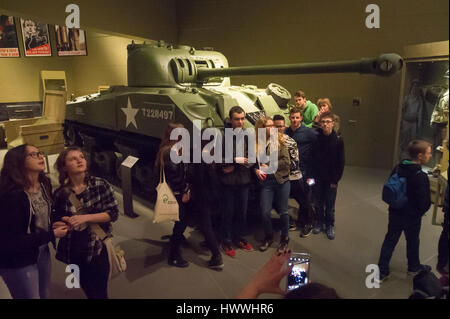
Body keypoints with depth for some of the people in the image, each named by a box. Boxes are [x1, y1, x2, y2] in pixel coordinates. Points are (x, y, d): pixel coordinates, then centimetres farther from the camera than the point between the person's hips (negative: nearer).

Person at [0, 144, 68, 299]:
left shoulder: (45, 183, -4)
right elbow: (13, 241, -25)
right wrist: (52, 234, -23)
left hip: (42, 252, 7)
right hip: (19, 262, -7)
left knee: (44, 294, 23)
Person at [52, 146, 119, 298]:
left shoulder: (100, 185, -9)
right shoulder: (60, 194, -3)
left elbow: (113, 213, -12)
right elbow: (55, 221, 7)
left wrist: (85, 218, -20)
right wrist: (65, 224, -15)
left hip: (98, 249, -2)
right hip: (73, 251, 3)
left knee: (100, 293, 8)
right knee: (88, 291, 20)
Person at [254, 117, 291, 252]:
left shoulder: (280, 140, -3)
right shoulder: (255, 144, 2)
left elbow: (286, 161, -8)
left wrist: (270, 166, -11)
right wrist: (257, 170, -7)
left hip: (282, 180, -1)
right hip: (266, 181, 1)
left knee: (283, 211, 8)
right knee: (265, 211, -1)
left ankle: (284, 238, 29)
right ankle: (268, 237, 25)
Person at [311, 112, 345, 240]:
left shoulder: (338, 140, -9)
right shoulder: (316, 137, -4)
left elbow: (341, 162, -7)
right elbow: (312, 158, 0)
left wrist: (335, 180, -9)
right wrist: (312, 175, -5)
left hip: (331, 178, -2)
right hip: (318, 177, 2)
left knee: (330, 204, 8)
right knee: (318, 202, 12)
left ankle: (330, 225, 25)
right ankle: (319, 222, 30)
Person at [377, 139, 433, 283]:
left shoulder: (398, 168, -5)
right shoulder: (421, 177, -25)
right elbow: (425, 202, -21)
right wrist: (420, 212, 0)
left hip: (395, 213, 5)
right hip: (412, 216, -5)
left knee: (390, 240, 13)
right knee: (412, 242, 18)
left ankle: (382, 271, 17)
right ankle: (414, 267, 43)